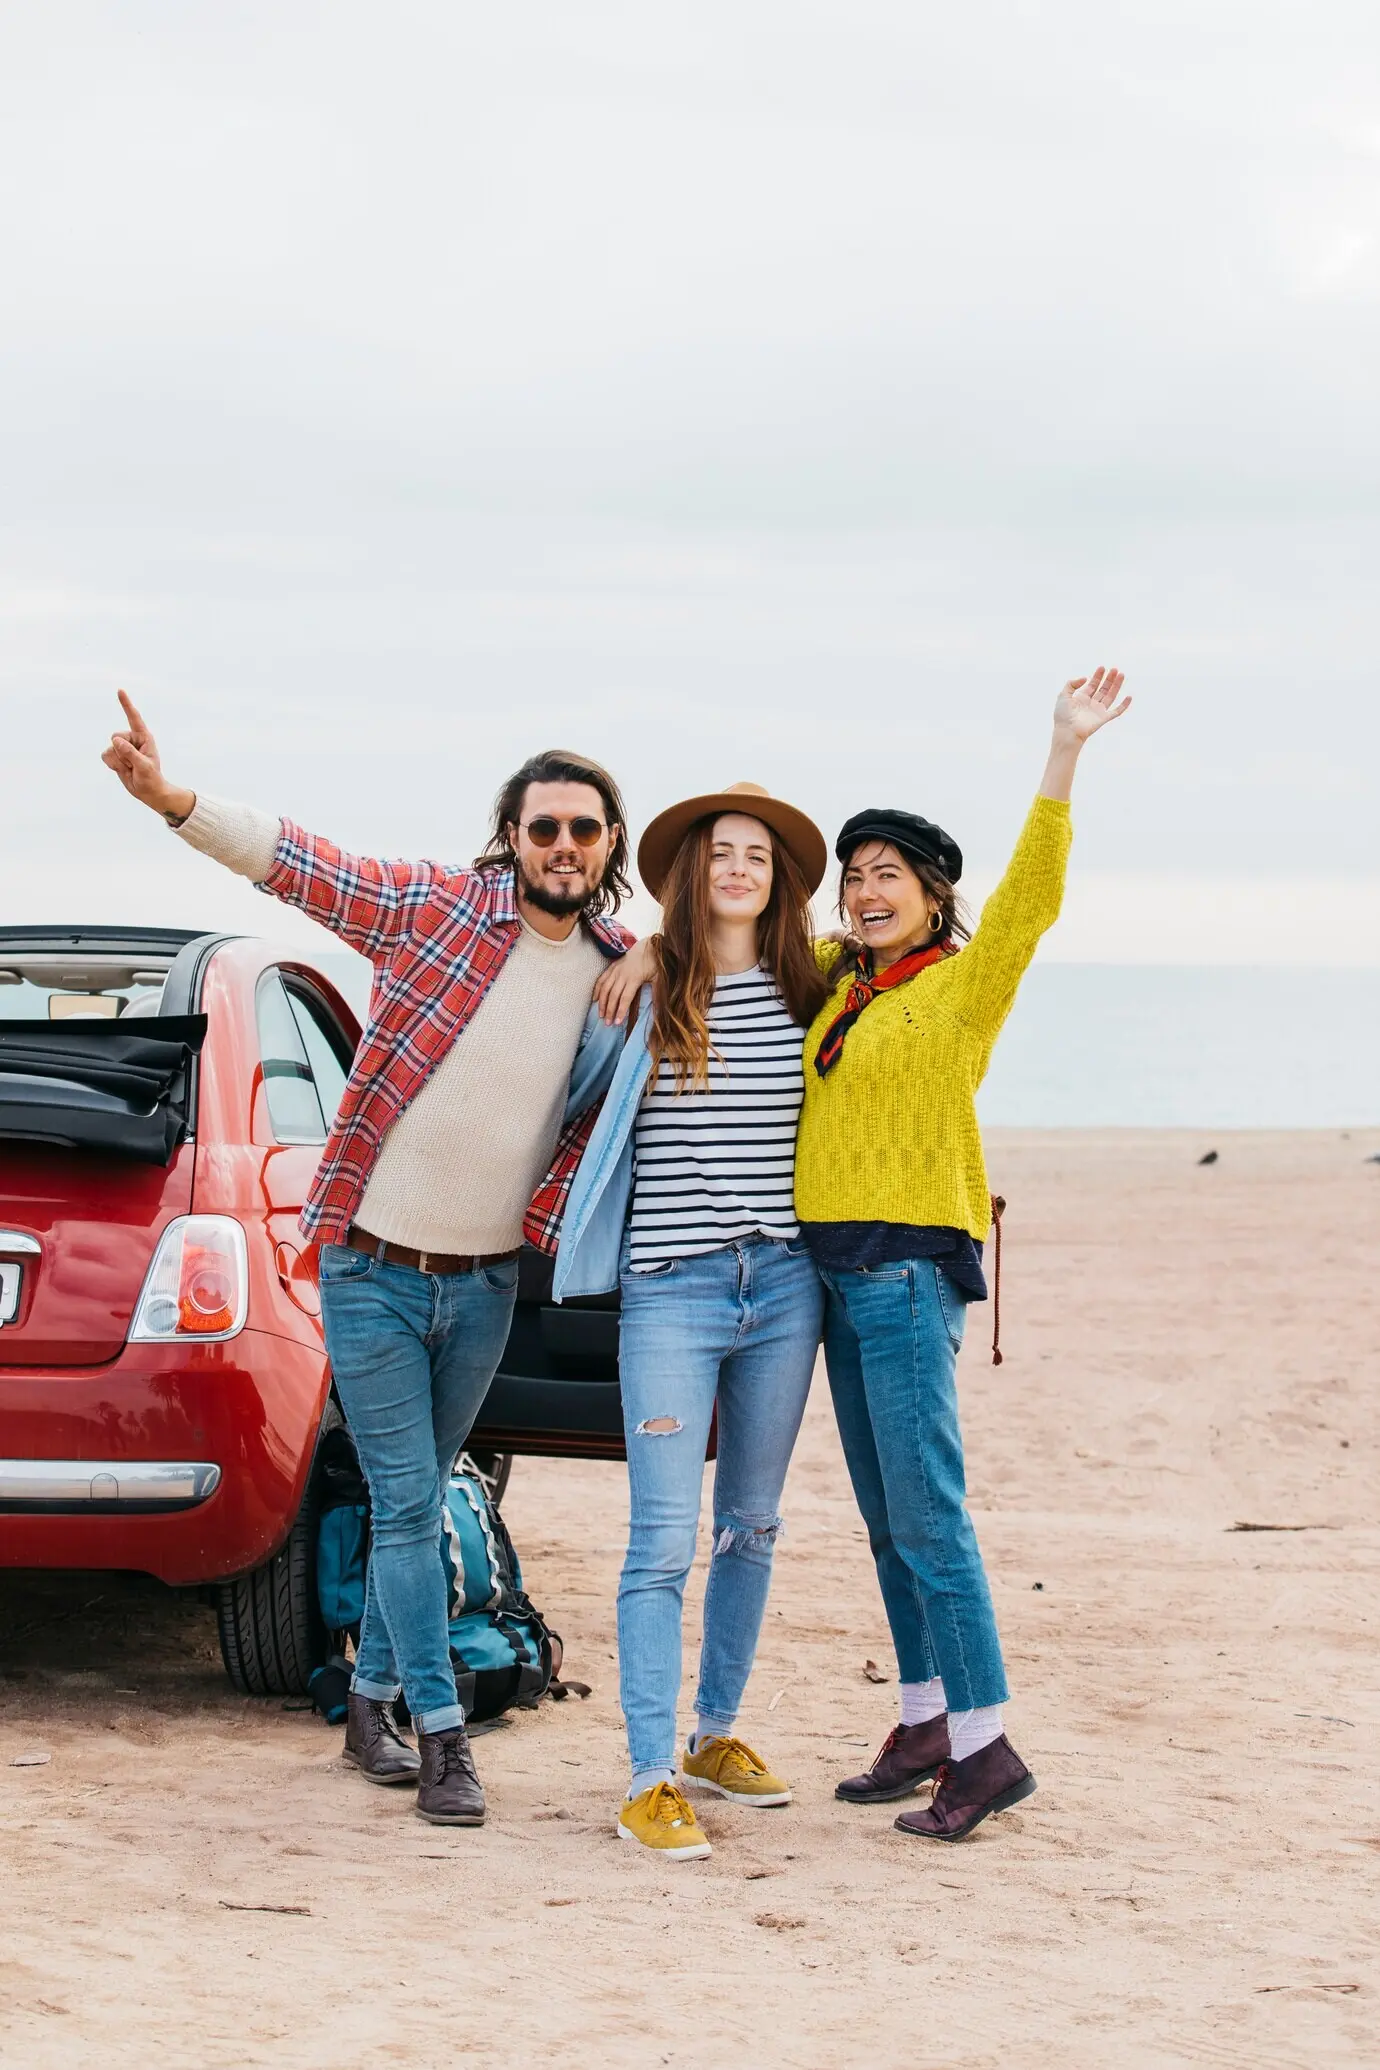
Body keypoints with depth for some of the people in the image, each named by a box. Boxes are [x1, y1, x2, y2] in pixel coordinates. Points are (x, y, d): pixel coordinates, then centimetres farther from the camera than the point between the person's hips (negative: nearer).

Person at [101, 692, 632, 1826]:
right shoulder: (434, 904, -11)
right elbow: (295, 859, -19)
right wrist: (171, 799, -33)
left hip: (486, 1281, 4)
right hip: (373, 1267, -4)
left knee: (418, 1503, 16)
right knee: (407, 1503, -4)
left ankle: (371, 1701, 30)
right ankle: (440, 1733, 2)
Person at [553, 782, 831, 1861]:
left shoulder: (808, 997, 6)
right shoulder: (645, 993, 0)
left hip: (784, 1287, 3)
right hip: (671, 1288, -3)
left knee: (751, 1527, 14)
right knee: (665, 1541, -9)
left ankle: (717, 1732, 29)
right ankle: (651, 1779, -8)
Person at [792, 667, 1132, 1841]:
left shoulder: (961, 986, -5)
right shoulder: (838, 988, 14)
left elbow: (1029, 895, -21)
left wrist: (1066, 753, -29)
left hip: (912, 1269, -8)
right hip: (837, 1269, 8)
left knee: (927, 1515, -11)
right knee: (886, 1520, 12)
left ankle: (987, 1746, -9)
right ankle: (924, 1725, 19)